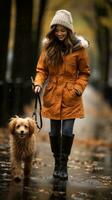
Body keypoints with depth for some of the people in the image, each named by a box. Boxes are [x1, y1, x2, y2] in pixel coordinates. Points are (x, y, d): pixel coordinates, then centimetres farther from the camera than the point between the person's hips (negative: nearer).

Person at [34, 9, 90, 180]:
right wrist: (39, 83, -13)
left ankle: (64, 165, 6)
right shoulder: (48, 46, 1)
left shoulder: (79, 47, -5)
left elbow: (84, 73, 3)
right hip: (53, 95, 2)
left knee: (67, 131, -8)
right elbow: (42, 69, 5)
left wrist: (79, 87, -12)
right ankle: (57, 163, 22)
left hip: (70, 96, -2)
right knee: (54, 131, 7)